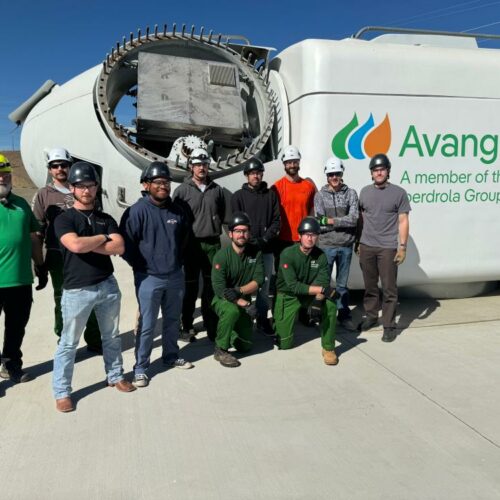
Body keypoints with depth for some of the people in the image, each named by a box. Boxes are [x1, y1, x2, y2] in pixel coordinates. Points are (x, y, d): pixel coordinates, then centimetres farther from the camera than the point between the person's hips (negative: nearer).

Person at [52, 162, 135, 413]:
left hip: (108, 286, 4)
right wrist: (102, 238, -9)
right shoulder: (64, 219, -5)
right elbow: (76, 245, -24)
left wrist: (87, 244, -14)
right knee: (69, 342, 6)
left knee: (111, 336, 17)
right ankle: (62, 392, 19)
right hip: (77, 290, -4)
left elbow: (119, 248, -7)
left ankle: (115, 376, 34)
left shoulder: (106, 219, 8)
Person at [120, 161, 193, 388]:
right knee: (147, 325, 1)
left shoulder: (177, 210, 3)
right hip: (149, 278, -5)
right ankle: (140, 367, 16)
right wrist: (141, 266, -7)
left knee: (173, 319, 18)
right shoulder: (137, 211, -14)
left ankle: (171, 356, 37)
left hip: (175, 276, 6)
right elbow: (125, 244, -12)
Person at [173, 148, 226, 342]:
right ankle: (187, 326, 13)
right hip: (191, 244, -3)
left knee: (211, 285, 9)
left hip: (213, 244, 3)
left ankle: (212, 324, 20)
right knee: (190, 286, 3)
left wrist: (215, 229, 11)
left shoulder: (217, 189, 7)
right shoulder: (182, 190, -4)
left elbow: (222, 213, 17)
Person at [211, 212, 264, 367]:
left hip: (244, 301, 4)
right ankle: (220, 350, -19)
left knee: (245, 346, 6)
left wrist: (239, 291, -30)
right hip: (223, 300, -4)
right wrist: (245, 304, -30)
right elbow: (219, 289, -25)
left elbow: (258, 280, -13)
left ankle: (229, 330, 37)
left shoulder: (255, 252, -7)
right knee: (232, 311, -39)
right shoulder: (222, 256, -19)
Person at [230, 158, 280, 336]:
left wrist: (265, 239, -9)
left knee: (264, 285, 7)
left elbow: (276, 221, 5)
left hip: (267, 249, 2)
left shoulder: (271, 194, 9)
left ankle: (262, 318, 18)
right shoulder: (238, 196, 3)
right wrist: (253, 241, -12)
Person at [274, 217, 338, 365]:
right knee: (284, 343, -5)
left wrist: (317, 301, -34)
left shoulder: (320, 255, -8)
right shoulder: (288, 254, -20)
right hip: (288, 296, -3)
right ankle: (280, 321, 31)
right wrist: (321, 289, -30)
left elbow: (323, 283, -15)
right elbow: (293, 286, -26)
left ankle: (328, 348, -10)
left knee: (330, 306, -28)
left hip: (311, 295, 3)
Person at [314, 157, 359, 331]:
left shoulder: (351, 194, 2)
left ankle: (344, 315, 24)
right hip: (326, 245, -1)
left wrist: (331, 221, -15)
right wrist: (343, 222, -12)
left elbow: (354, 218, -11)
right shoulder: (320, 195, 1)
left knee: (342, 283, 13)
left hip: (346, 245, 1)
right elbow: (320, 223, -8)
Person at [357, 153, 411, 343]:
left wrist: (402, 246, -9)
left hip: (388, 248, -4)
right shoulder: (365, 192, 10)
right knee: (369, 286, 14)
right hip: (366, 246, 4)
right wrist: (358, 242, 13)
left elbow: (403, 221, -3)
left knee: (389, 289, -1)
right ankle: (371, 316, 30)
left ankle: (389, 325, 7)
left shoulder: (399, 193, -1)